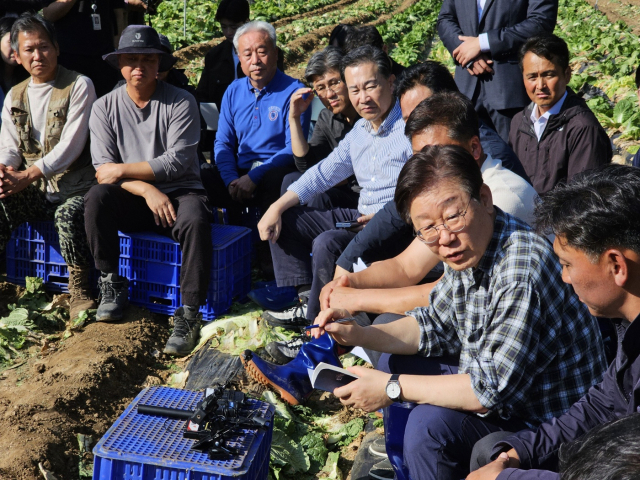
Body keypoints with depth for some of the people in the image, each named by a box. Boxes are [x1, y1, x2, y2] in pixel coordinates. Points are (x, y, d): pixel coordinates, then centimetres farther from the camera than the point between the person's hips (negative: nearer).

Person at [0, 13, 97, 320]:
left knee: (68, 214, -35)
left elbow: (70, 147, -15)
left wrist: (26, 175, -23)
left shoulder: (79, 87, -6)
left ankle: (79, 293, -18)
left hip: (75, 187, -5)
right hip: (36, 191, 5)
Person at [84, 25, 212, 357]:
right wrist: (146, 189, -20)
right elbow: (103, 169, -5)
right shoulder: (105, 107, 4)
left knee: (195, 220, -35)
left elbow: (177, 162, -14)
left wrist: (122, 170, -12)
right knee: (97, 198, -29)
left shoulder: (181, 103, -3)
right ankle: (112, 285, -11)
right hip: (131, 199, 3)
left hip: (178, 193, -2)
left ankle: (189, 314, -26)